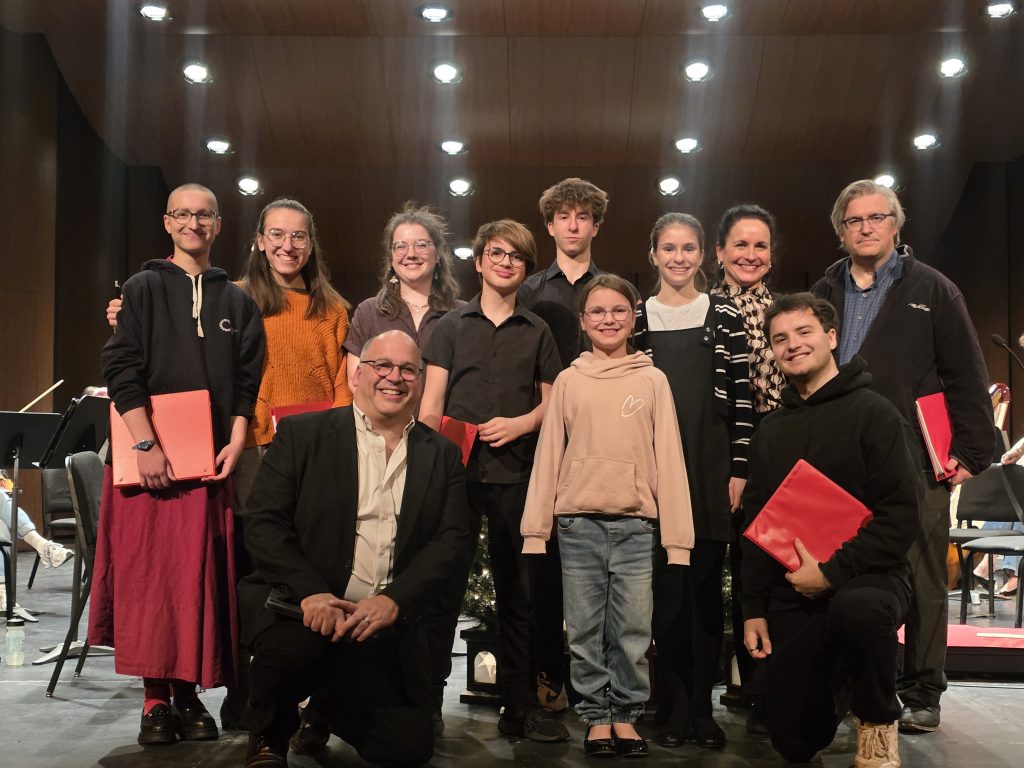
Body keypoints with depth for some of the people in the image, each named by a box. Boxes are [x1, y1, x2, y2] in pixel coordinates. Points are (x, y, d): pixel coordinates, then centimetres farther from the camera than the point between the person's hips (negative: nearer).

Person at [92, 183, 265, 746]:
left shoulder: (236, 301, 13)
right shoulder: (144, 288, 4)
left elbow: (247, 380, 10)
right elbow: (121, 369, -5)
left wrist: (235, 442, -5)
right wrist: (145, 445, -15)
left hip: (212, 458, 3)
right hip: (150, 456, -2)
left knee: (202, 576, 3)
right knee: (149, 571, -2)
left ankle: (189, 693, 13)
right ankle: (156, 699, 6)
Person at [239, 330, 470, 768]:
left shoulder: (443, 456, 9)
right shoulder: (302, 434, 1)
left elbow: (453, 539, 0)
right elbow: (262, 522, -6)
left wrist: (394, 600, -16)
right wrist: (311, 592, -21)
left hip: (385, 625, 3)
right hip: (298, 605, -3)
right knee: (295, 643, -36)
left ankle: (332, 704, 28)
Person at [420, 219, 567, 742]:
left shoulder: (536, 332, 14)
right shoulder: (452, 326, 11)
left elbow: (552, 401, 14)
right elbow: (432, 402, 5)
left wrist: (520, 424, -6)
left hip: (515, 472, 1)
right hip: (456, 469, -1)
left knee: (518, 591, 5)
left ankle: (521, 706, 13)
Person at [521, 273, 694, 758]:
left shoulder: (653, 381, 5)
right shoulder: (568, 381, 7)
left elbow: (669, 459, 2)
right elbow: (548, 456, 4)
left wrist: (678, 537, -3)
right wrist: (535, 530, -2)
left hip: (636, 525, 0)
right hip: (578, 523, 1)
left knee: (633, 630, 3)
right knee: (585, 630, 6)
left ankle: (626, 715, 18)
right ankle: (596, 717, 18)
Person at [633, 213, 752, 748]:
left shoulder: (725, 317, 5)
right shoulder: (637, 318, 7)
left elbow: (742, 398, 2)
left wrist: (739, 470, -4)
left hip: (711, 468, 0)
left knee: (706, 586, 3)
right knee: (666, 587, 1)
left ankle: (702, 708, 12)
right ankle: (674, 710, 10)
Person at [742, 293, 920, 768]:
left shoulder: (872, 413, -5)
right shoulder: (770, 430, 13)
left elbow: (900, 516, -14)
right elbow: (754, 527, 15)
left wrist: (833, 572, -20)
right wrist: (753, 609, 8)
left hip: (867, 578, -5)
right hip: (791, 596, 5)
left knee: (857, 609, -42)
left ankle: (878, 722, -11)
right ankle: (840, 685, 36)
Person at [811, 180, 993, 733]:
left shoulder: (931, 290, 4)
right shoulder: (824, 294, 14)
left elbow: (967, 377, 1)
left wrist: (972, 452, -5)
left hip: (915, 460, -3)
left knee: (921, 579, 2)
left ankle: (921, 694, 12)